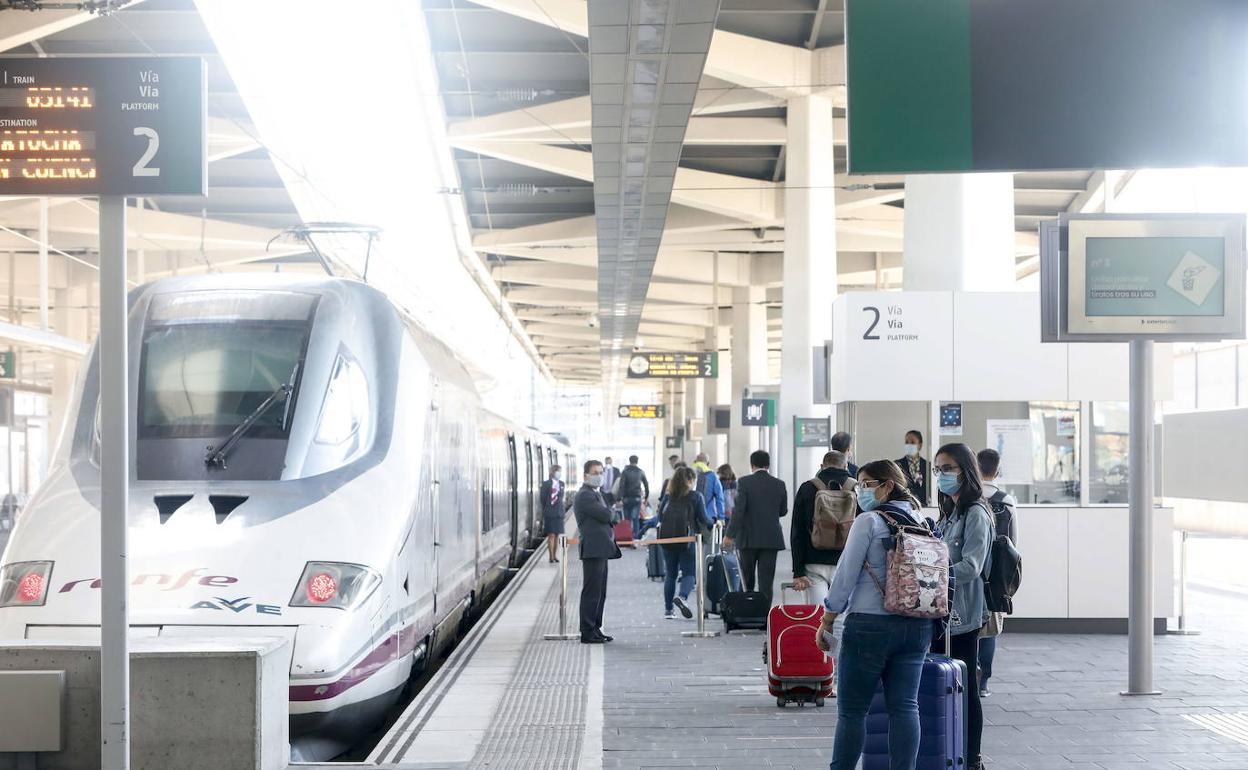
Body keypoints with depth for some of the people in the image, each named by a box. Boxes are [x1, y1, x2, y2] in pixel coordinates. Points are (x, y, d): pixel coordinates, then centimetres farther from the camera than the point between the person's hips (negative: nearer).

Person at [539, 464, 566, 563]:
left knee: (557, 535, 8)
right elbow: (543, 499, -1)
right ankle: (551, 557, 0)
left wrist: (563, 511, 11)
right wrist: (544, 512, -2)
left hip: (559, 513, 5)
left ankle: (555, 555, 17)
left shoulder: (561, 484, 11)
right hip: (549, 513, -5)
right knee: (551, 535, -4)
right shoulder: (546, 484, -5)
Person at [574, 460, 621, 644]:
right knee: (591, 592, -7)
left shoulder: (595, 493, 20)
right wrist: (610, 509, 3)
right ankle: (587, 633, -4)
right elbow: (606, 515, -18)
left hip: (601, 550, 10)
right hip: (593, 551, -10)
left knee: (600, 593, 13)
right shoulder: (585, 495, -13)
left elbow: (606, 518, 23)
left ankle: (595, 629, 18)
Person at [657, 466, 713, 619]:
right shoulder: (696, 496, 0)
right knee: (689, 573, 2)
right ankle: (682, 596, -26)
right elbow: (703, 518, -2)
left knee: (670, 574, 13)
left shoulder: (669, 496, 10)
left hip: (666, 538, 4)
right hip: (686, 538, -4)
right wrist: (713, 525, 18)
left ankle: (668, 609, 12)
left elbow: (661, 517, 11)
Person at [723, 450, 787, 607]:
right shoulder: (779, 484, 1)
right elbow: (783, 511, 11)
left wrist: (729, 534, -11)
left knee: (747, 580, 12)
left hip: (749, 538, -1)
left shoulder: (744, 482, -8)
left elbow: (738, 510, -14)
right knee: (766, 581, 1)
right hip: (771, 539, 2)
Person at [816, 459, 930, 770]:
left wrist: (826, 622, 1)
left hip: (871, 625, -6)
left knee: (852, 710, 2)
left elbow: (846, 576, -8)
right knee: (904, 706, 6)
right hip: (916, 626, 6)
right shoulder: (920, 523, 9)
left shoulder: (869, 521, -9)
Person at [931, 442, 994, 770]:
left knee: (965, 688, -2)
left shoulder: (976, 514, -11)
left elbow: (970, 567, -20)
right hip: (940, 612, 9)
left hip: (963, 615, -9)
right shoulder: (949, 513, 17)